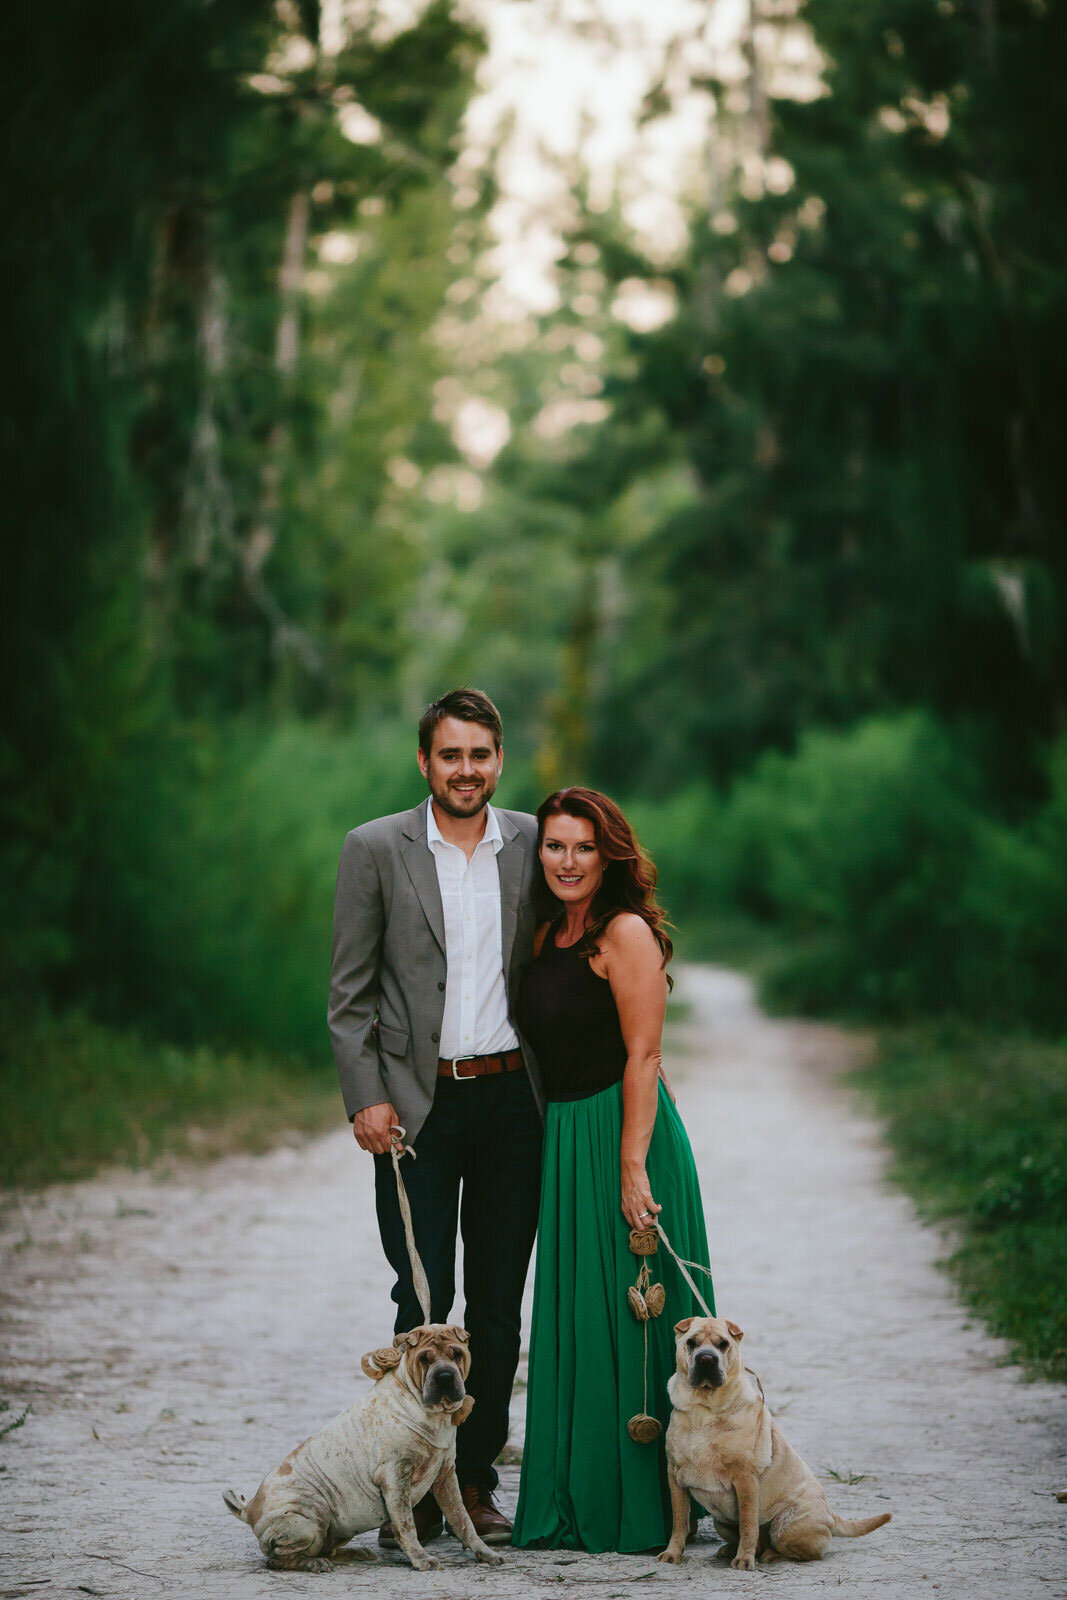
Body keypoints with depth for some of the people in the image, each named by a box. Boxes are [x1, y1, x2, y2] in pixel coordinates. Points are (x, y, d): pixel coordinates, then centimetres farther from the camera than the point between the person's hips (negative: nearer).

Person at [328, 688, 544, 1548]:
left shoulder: (530, 842, 7)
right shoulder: (375, 849, 0)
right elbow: (350, 991, 0)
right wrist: (367, 1097, -8)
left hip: (512, 1095, 3)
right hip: (416, 1104, -3)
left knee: (498, 1304, 6)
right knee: (424, 1299, -4)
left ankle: (477, 1481, 15)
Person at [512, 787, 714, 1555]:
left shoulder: (627, 934, -10)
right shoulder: (550, 936, 14)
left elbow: (643, 1057, -15)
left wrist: (633, 1168, -20)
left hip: (623, 1137, -8)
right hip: (564, 1140, 8)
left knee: (624, 1318, -3)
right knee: (571, 1320, 11)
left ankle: (637, 1509, 5)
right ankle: (576, 1504, 19)